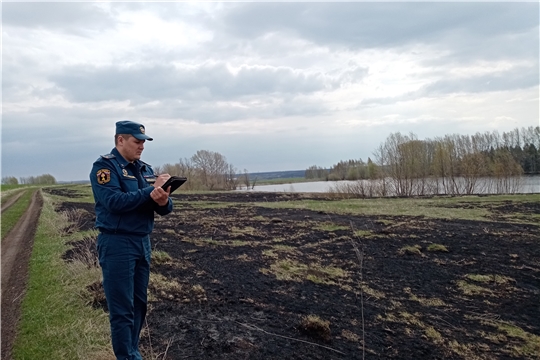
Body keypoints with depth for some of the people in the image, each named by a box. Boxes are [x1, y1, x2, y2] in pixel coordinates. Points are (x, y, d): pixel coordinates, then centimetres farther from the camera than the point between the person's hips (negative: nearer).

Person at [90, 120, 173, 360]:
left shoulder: (144, 169, 12)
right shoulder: (104, 167, -9)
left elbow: (164, 209, 6)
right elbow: (115, 202, -24)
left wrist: (163, 201, -17)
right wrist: (151, 190, -20)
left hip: (143, 242, 7)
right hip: (117, 244, -7)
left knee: (139, 303, 14)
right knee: (122, 309, -1)